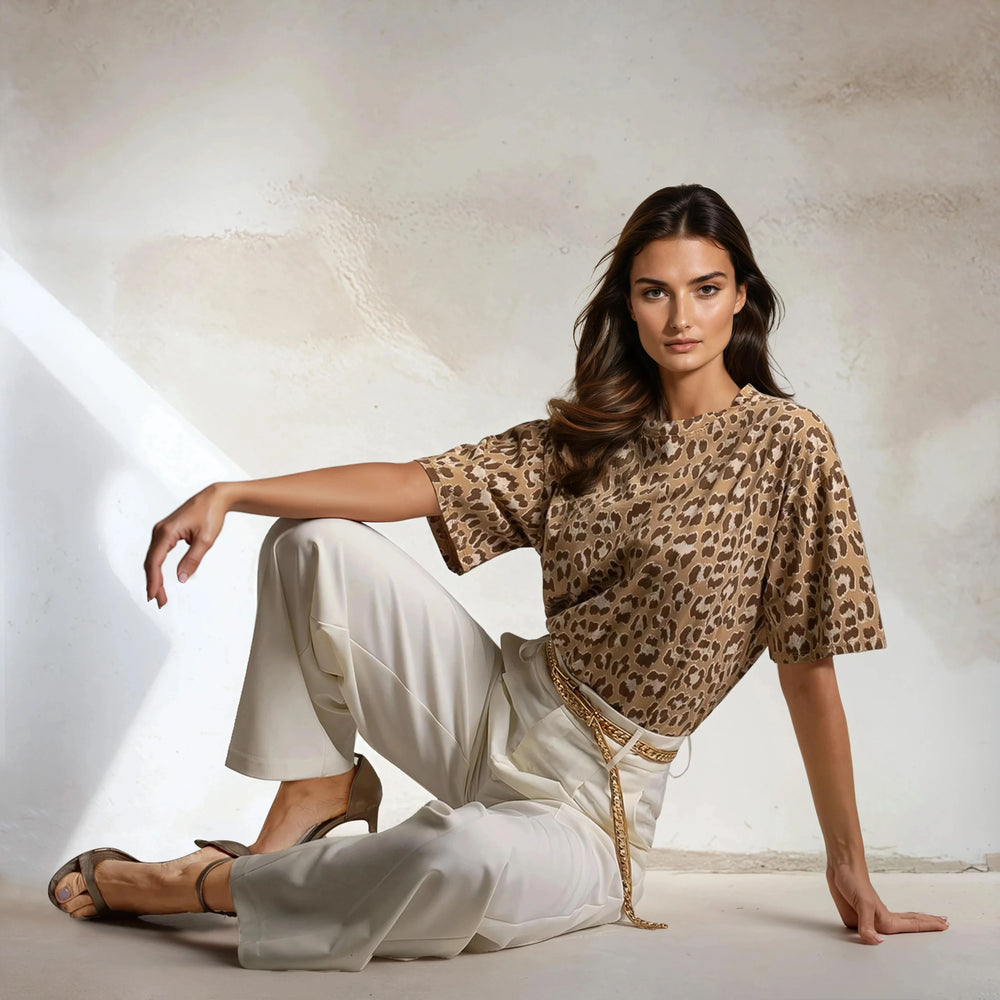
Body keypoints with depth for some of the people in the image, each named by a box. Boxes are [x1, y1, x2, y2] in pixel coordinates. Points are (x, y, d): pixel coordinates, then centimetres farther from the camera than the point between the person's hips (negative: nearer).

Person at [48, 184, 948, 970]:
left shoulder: (787, 443, -10)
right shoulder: (588, 433, 6)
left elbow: (810, 667, -10)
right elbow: (421, 484, -1)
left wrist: (848, 867, -6)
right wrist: (231, 495, -12)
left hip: (591, 802, -5)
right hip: (503, 714, 5)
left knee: (469, 859, -40)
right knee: (314, 544, -9)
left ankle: (208, 886, -14)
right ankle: (322, 787, 5)